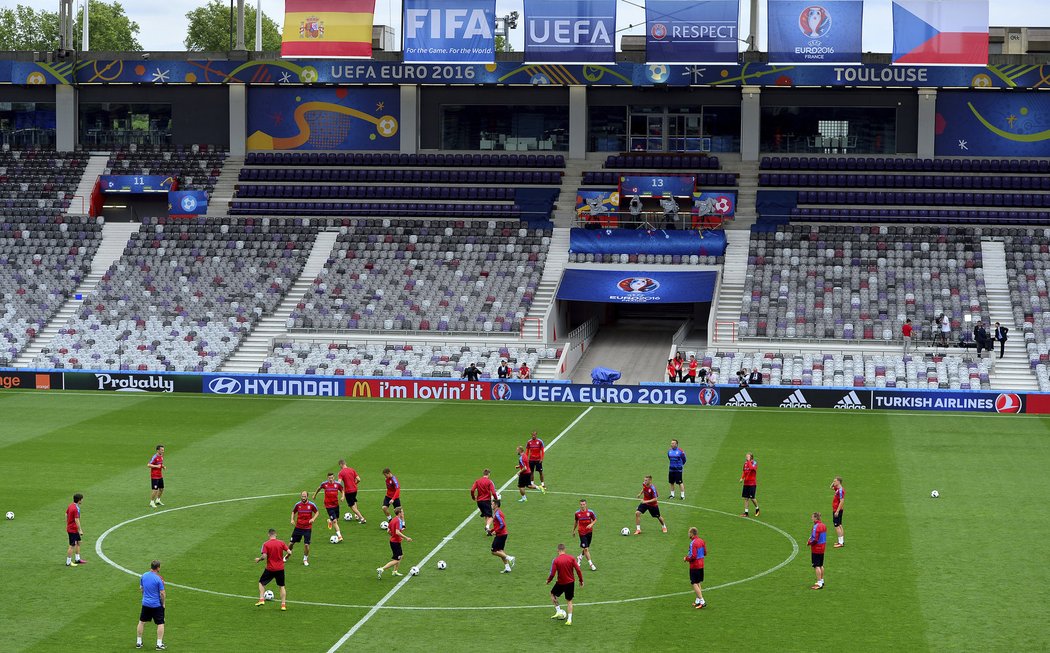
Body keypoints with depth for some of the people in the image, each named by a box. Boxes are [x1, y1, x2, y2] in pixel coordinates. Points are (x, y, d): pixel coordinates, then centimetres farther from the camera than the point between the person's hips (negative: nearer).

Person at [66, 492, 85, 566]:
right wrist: (80, 530, -21)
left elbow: (66, 514, 15)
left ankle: (77, 559, 28)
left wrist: (67, 525, 25)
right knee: (72, 546, -2)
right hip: (73, 529, -10)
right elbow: (76, 520, -25)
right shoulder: (76, 509, -24)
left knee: (78, 542, 20)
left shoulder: (71, 505, 5)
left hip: (70, 527, 10)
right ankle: (68, 562, 5)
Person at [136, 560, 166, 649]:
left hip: (145, 603, 5)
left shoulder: (143, 576, 0)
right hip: (156, 605, -5)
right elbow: (162, 593, -15)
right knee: (160, 624, 5)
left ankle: (138, 642, 22)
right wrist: (163, 603, 0)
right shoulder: (158, 579, -17)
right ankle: (159, 644, 3)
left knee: (142, 622, 17)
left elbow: (141, 588, 11)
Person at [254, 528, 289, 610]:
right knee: (281, 586, 13)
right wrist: (285, 558, 16)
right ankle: (283, 605, 7)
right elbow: (289, 552, -5)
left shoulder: (266, 544, -8)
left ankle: (261, 600, 5)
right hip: (280, 569, 2)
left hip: (270, 569, -2)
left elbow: (264, 556, -17)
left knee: (261, 583, 17)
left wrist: (258, 559, 4)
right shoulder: (281, 543, -2)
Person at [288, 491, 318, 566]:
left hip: (307, 528, -2)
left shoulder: (311, 505, -7)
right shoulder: (298, 505, -1)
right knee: (291, 542, 5)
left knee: (306, 544, -8)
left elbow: (316, 512, 5)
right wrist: (292, 519, -1)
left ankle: (305, 559, 13)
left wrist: (313, 519, -13)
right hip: (298, 527, 2)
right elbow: (293, 512, 15)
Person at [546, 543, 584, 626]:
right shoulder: (571, 558, -6)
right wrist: (581, 580, 6)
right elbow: (578, 570, -7)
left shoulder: (555, 560, -14)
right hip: (570, 582, 3)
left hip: (561, 583, -3)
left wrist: (548, 580, 6)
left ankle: (558, 611, 13)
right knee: (569, 601, 15)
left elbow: (552, 574, -14)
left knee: (552, 594, 24)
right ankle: (569, 620, 8)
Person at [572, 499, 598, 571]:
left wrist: (591, 524, -16)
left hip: (589, 532, 2)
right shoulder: (577, 513, -3)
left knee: (586, 548, 11)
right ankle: (591, 565, -4)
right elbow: (575, 521, 13)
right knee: (586, 549, -8)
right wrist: (574, 530, 22)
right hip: (582, 532, -2)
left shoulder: (590, 512, -6)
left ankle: (580, 557, 40)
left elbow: (595, 520, 4)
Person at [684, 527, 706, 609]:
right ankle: (698, 600, 24)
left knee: (694, 584, -3)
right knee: (698, 583, 18)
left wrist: (686, 558, -6)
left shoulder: (693, 543, -20)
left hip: (694, 566, -9)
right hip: (701, 565, 9)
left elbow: (693, 556, -24)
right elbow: (705, 553, 14)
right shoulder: (701, 541, 6)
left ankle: (702, 601, -8)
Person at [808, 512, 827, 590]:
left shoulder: (816, 526, -21)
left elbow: (815, 539, -23)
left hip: (816, 549, -9)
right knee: (821, 565, 19)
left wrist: (810, 543, -7)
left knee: (817, 566, -5)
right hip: (822, 547, 9)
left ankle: (819, 584, -7)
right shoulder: (823, 525, 8)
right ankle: (822, 581, 29)